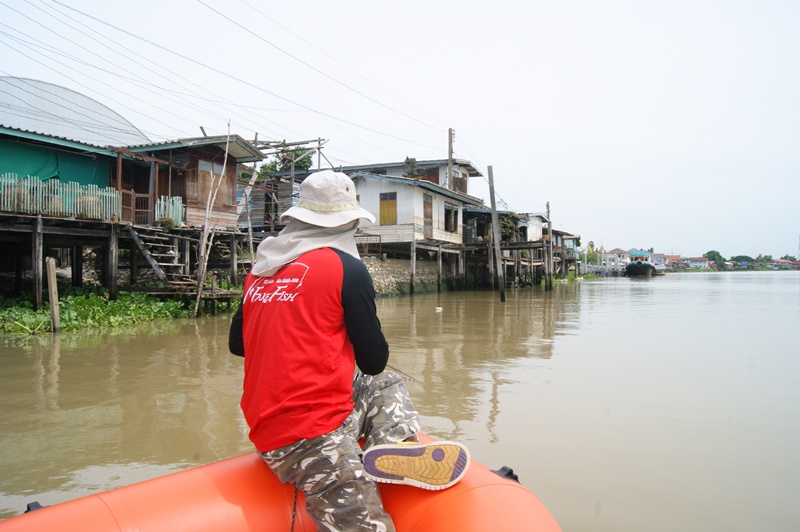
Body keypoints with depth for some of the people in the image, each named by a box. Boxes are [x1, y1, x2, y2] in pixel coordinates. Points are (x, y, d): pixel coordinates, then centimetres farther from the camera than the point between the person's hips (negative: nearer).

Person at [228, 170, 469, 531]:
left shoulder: (259, 270, 11)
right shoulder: (346, 268, -10)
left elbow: (237, 344, 21)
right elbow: (374, 361, -4)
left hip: (268, 424, 9)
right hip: (313, 437, -8)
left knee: (386, 385, 19)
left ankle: (393, 447, -4)